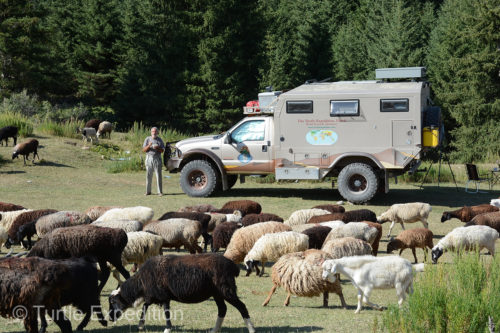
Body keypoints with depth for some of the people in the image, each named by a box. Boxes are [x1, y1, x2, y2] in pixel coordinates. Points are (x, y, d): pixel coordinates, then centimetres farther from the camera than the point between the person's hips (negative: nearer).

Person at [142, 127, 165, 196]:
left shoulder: (159, 140, 8)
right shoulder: (147, 139, 8)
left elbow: (162, 150, 4)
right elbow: (144, 150, 2)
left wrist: (157, 148, -16)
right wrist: (149, 146, -17)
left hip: (157, 158, -1)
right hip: (149, 158, 1)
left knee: (158, 175, -6)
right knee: (148, 175, 1)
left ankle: (160, 192, -5)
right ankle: (148, 191, 7)